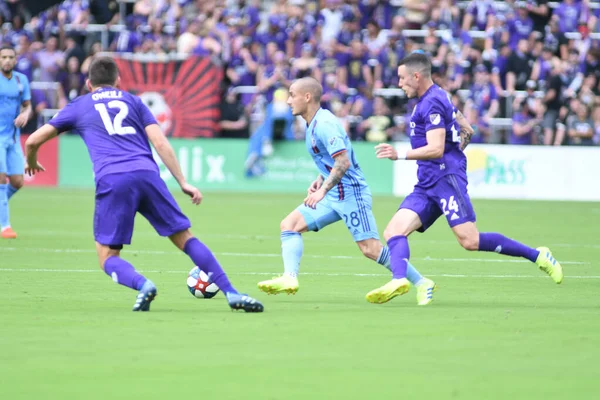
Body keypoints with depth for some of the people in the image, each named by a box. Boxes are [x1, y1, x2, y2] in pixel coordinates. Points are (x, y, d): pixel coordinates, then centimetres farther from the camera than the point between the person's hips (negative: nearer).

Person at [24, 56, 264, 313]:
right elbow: (160, 143, 13)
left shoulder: (78, 107, 24)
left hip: (111, 181, -2)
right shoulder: (133, 101, 26)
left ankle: (142, 284, -23)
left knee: (108, 256, 8)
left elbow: (33, 141, 25)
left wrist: (31, 163, 46)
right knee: (184, 237, 10)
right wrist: (183, 183, 12)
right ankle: (230, 293, -1)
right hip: (147, 174, 2)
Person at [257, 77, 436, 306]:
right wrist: (320, 181, 12)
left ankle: (421, 283, -1)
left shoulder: (325, 124, -17)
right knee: (290, 224, -2)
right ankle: (289, 278, -14)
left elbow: (343, 162, -26)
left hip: (351, 194, -10)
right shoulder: (314, 124, 14)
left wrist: (323, 190, -28)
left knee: (371, 249, -11)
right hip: (334, 195, 10)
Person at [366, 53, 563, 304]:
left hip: (446, 178, -10)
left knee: (470, 241, -18)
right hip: (427, 186, 10)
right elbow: (467, 131, 29)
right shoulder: (436, 98, 21)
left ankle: (537, 255, -8)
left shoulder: (432, 102, -11)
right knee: (393, 232, -9)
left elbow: (436, 149, -20)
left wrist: (400, 156, -22)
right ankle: (399, 280, -32)